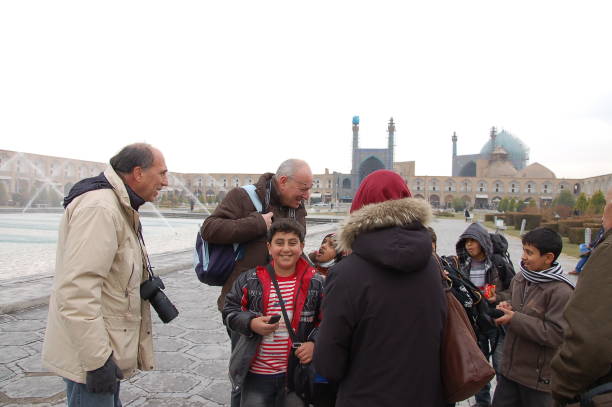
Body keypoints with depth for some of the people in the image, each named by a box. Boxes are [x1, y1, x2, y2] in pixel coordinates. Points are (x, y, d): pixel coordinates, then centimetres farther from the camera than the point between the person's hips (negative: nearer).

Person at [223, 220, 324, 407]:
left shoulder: (315, 282, -4)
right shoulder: (249, 280, -4)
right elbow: (229, 311, 3)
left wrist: (314, 342, -14)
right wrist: (250, 323, -14)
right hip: (256, 374, 0)